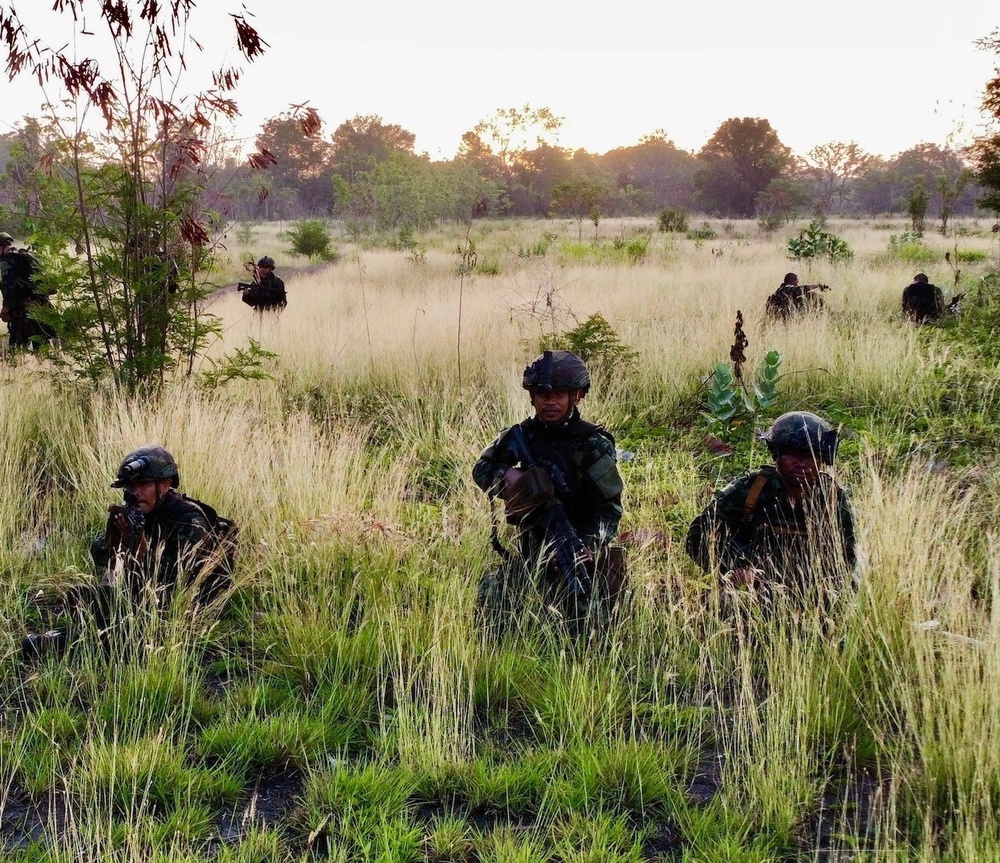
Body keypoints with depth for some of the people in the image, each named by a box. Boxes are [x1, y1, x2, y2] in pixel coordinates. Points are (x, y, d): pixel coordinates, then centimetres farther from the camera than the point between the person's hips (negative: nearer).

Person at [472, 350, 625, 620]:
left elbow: (610, 507, -13)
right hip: (532, 554, 5)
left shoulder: (593, 444, -11)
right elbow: (481, 468, 6)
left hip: (582, 554, -5)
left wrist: (583, 546, -29)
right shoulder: (522, 436, 3)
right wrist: (506, 476, -17)